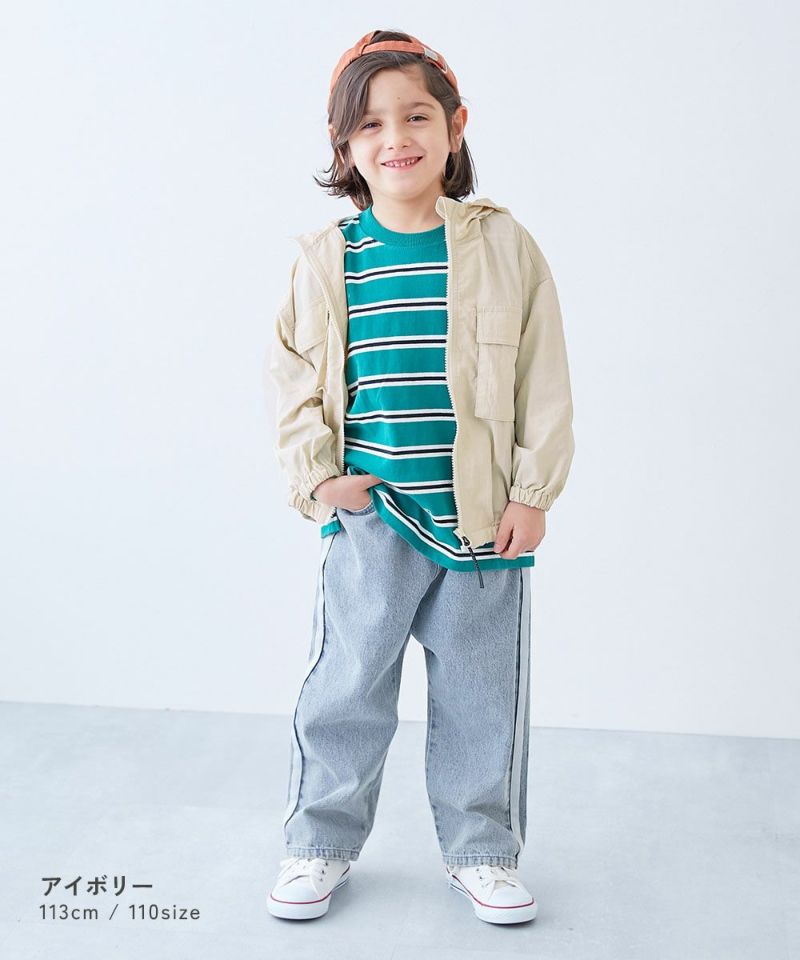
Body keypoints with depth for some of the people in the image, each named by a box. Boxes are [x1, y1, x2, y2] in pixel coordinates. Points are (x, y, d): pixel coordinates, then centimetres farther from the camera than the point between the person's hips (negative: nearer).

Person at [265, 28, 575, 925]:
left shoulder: (503, 245, -2)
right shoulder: (324, 258, -1)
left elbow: (543, 381, 0)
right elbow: (295, 380, 6)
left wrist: (533, 492, -3)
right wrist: (316, 477, -3)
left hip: (484, 516, 0)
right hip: (368, 517, 0)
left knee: (480, 693, 12)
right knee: (345, 687, 9)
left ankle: (480, 848, 31)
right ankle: (320, 843, 29)